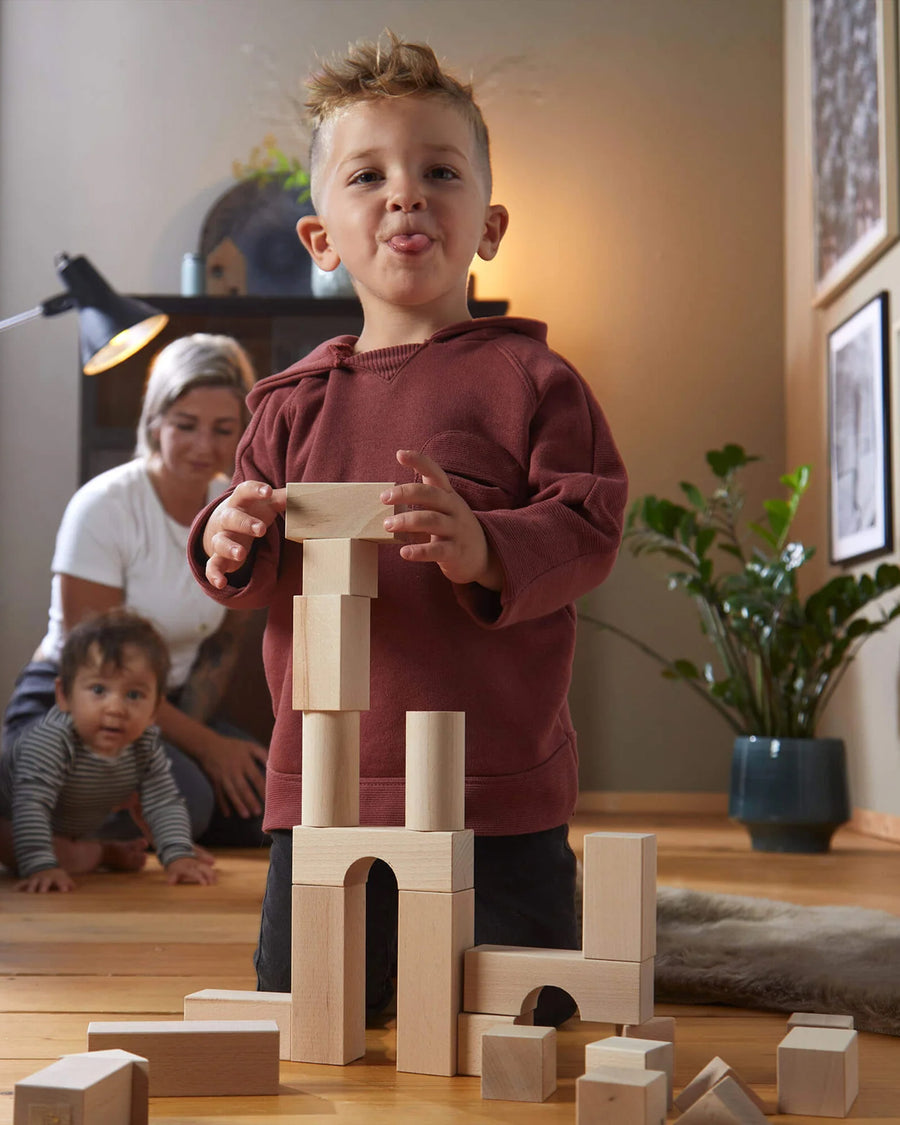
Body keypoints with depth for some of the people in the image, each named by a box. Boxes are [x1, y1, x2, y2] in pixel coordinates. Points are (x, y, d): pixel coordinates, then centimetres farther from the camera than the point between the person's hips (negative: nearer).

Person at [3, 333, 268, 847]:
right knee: (183, 800, -32)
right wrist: (203, 745, -17)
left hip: (174, 707, 6)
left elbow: (222, 646, 6)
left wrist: (192, 734, -12)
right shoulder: (104, 507, -18)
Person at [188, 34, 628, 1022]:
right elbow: (253, 578, 12)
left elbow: (589, 530, -8)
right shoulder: (293, 401, 11)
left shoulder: (528, 380, -1)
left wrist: (488, 551, -28)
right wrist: (232, 544, -13)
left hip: (499, 803, -3)